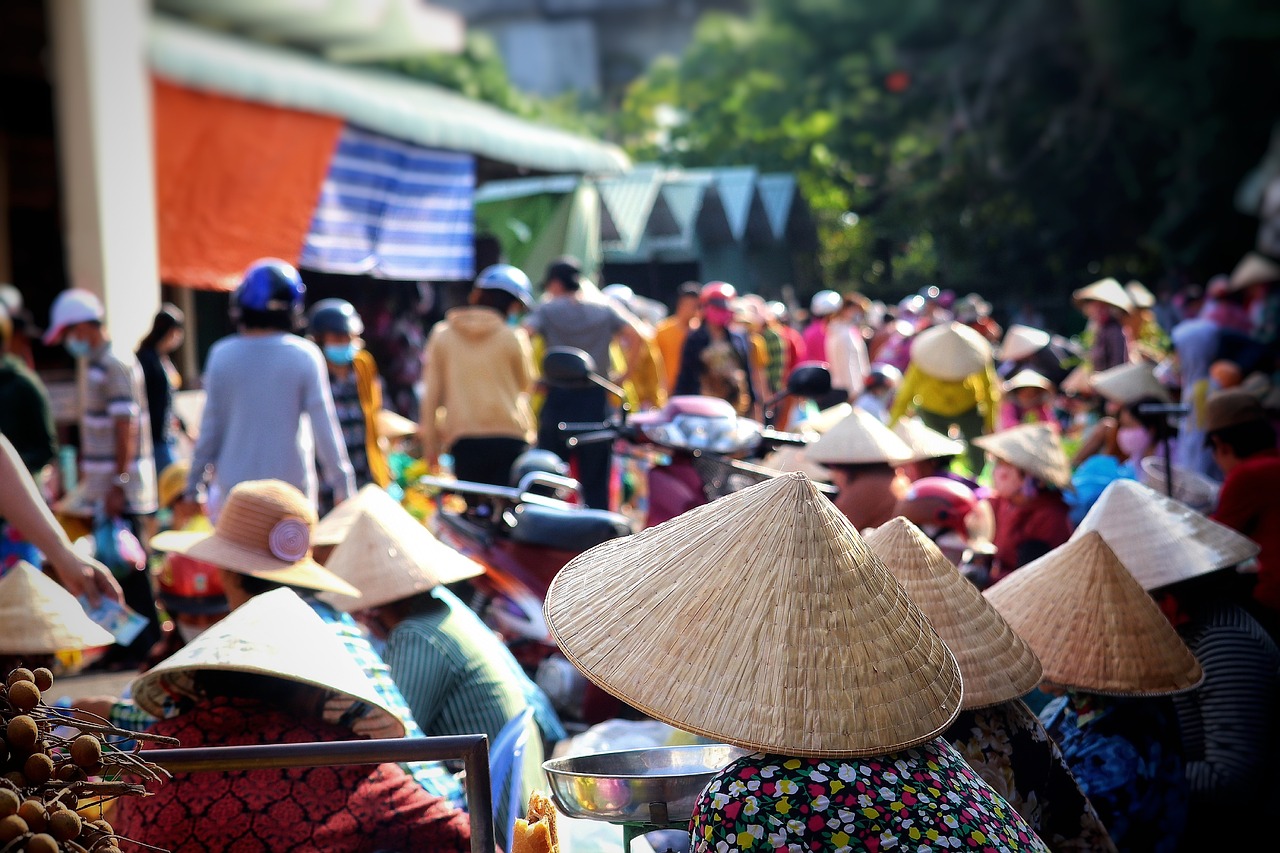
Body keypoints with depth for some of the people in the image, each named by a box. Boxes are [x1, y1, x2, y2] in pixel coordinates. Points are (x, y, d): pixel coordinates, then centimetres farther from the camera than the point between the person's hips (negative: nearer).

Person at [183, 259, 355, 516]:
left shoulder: (222, 355, -2)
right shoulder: (304, 356, -7)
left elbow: (211, 427, 2)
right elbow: (324, 426, -6)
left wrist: (193, 484, 12)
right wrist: (343, 484, 2)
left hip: (234, 486, 2)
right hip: (292, 486, -1)